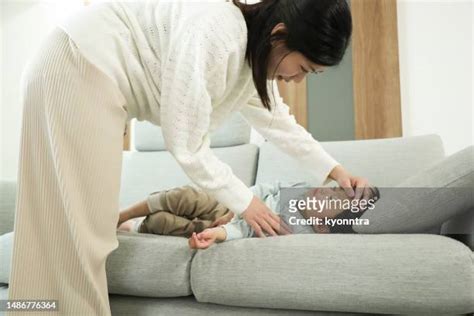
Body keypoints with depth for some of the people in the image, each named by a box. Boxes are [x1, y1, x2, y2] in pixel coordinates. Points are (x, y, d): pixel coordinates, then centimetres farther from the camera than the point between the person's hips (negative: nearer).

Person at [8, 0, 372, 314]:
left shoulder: (254, 55, 3)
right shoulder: (214, 33, -28)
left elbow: (276, 118, 16)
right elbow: (186, 143, -24)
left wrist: (333, 168, 12)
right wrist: (244, 201, -14)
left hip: (93, 79, 9)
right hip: (77, 73, -9)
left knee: (83, 227, 9)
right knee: (74, 230, -8)